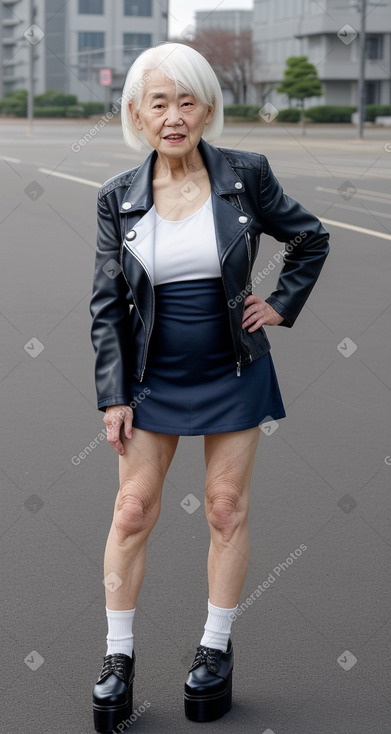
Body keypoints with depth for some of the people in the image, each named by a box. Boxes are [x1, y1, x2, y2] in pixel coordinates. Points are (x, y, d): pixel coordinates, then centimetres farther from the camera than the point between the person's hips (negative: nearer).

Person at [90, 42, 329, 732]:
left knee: (226, 509, 7)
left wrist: (281, 305, 2)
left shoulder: (245, 175, -7)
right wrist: (112, 396, -4)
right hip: (153, 377, 1)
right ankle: (118, 656, 15)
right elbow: (106, 305, -1)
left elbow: (311, 238, 9)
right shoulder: (118, 197, -4)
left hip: (233, 374, 0)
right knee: (132, 510, 2)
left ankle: (216, 649, 22)